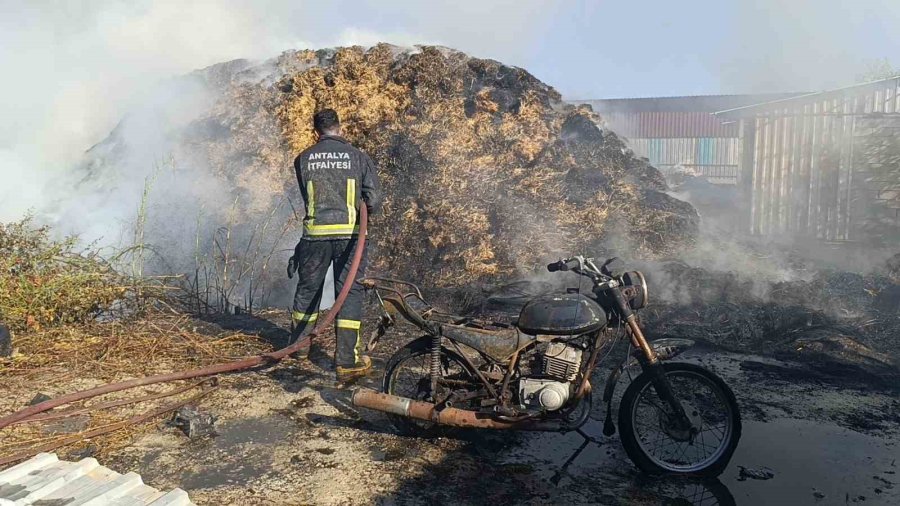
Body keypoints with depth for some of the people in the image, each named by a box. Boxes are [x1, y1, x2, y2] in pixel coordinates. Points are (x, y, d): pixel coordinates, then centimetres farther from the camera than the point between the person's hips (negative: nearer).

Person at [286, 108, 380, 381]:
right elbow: (373, 201, -2)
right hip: (349, 234, -1)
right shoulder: (358, 157, 1)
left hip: (315, 234, 2)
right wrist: (367, 211, 19)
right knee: (350, 293, 4)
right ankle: (347, 361, 4)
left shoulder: (303, 160, 6)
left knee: (308, 288, 18)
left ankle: (299, 346, 34)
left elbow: (307, 197, 12)